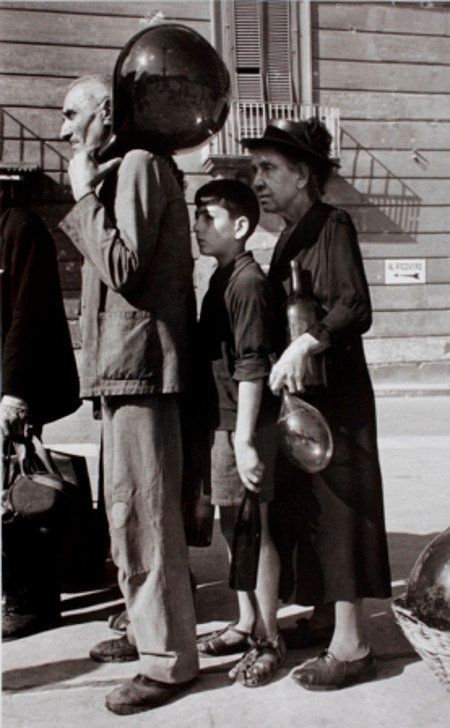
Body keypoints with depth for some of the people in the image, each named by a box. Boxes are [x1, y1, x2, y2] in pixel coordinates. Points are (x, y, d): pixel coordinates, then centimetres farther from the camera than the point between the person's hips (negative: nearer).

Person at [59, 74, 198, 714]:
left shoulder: (139, 165, -8)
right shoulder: (121, 172, 22)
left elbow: (124, 267, -18)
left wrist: (86, 195, -11)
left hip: (139, 364, -11)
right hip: (121, 365, 11)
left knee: (143, 511, -7)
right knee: (129, 509, 16)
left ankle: (171, 660, 4)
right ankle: (149, 631, 29)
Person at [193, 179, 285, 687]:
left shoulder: (247, 282, -15)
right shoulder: (221, 279, 14)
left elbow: (251, 368, -20)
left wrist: (245, 440, -22)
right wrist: (227, 435, 18)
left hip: (244, 426, -9)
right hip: (221, 422, 9)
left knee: (255, 530, 1)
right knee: (232, 527, 16)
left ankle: (268, 640, 14)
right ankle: (247, 623, 31)